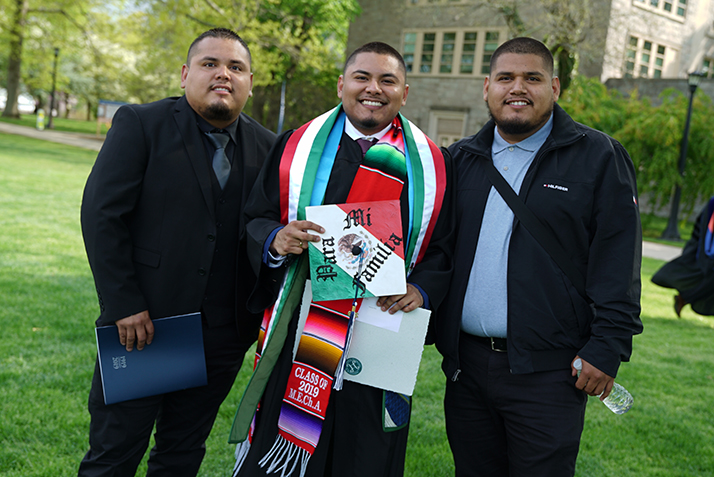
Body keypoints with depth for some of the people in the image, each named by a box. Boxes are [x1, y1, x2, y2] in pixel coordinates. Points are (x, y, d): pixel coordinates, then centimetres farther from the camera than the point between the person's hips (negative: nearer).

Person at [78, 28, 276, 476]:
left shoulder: (268, 147, 6)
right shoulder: (141, 124, -5)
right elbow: (101, 213, -9)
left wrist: (266, 317, 0)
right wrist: (124, 305, -14)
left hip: (223, 338, 3)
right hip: (142, 324, -3)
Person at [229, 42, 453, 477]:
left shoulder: (431, 164, 5)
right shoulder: (297, 147, 5)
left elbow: (444, 249, 5)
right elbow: (255, 221, 5)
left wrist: (422, 289, -13)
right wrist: (275, 240, -16)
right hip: (297, 338, 0)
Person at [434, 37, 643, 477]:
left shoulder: (599, 157, -2)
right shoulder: (463, 159, 11)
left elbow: (618, 261, -6)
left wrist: (608, 346, -11)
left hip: (547, 371, -4)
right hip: (466, 362, 5)